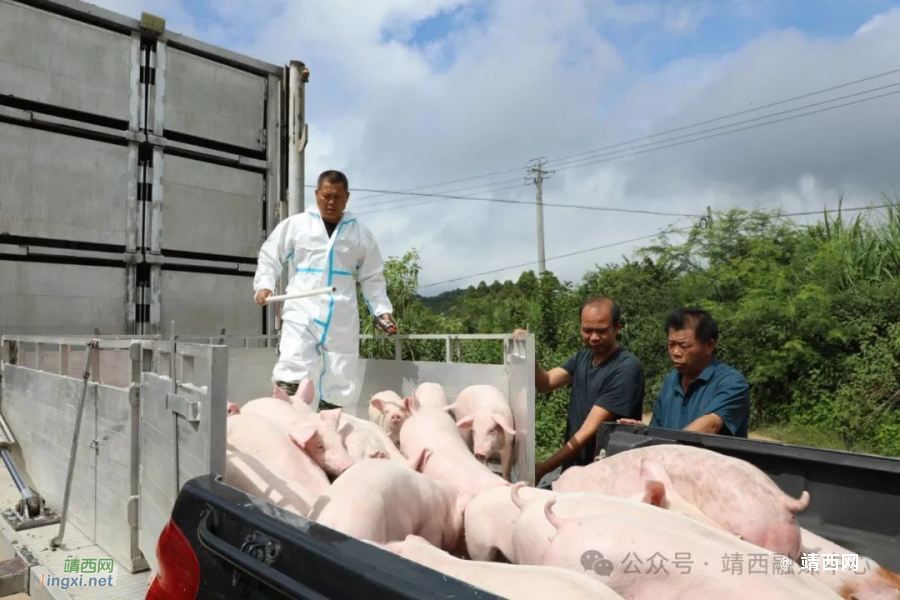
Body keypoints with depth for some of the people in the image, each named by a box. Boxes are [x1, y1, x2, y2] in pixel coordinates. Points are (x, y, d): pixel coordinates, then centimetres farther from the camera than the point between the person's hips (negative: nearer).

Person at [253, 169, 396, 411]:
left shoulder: (360, 233, 10)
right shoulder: (295, 225, 7)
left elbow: (372, 278, 15)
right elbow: (269, 257, 13)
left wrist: (382, 310, 5)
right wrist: (264, 285, -4)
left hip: (342, 319, 2)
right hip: (302, 312, -2)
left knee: (338, 384, 4)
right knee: (291, 377, -16)